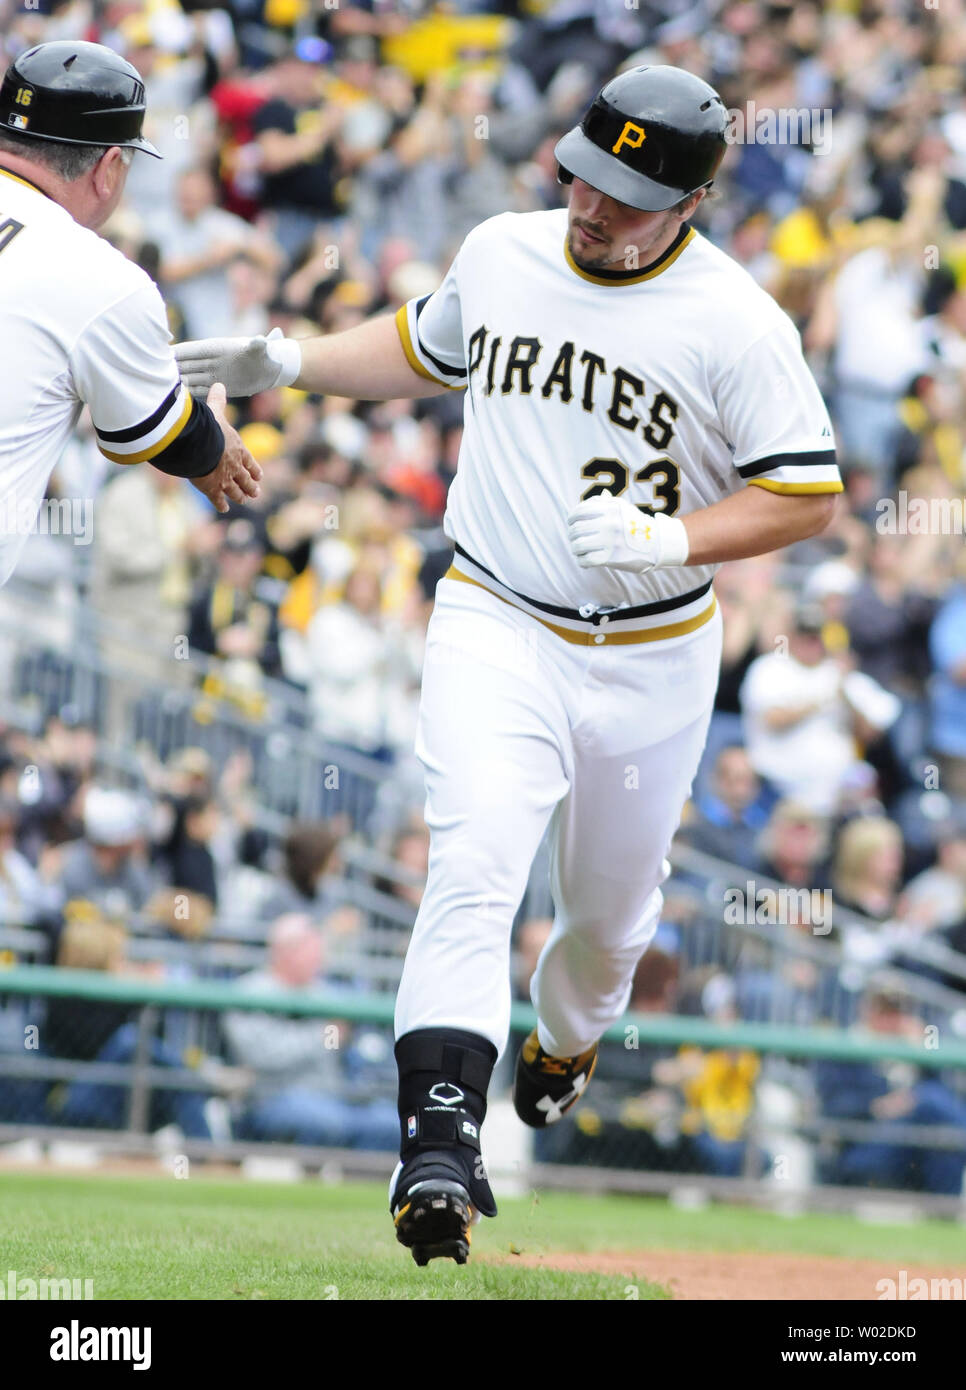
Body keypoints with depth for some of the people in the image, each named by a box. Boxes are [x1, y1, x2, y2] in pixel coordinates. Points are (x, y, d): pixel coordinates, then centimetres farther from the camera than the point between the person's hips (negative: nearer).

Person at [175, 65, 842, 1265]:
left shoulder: (737, 324, -13)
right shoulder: (500, 254, 0)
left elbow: (808, 494, -11)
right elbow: (427, 349, 22)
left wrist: (671, 541, -24)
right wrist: (287, 364, 12)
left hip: (650, 662, -1)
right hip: (494, 626, 1)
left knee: (612, 900, 17)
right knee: (473, 863, -20)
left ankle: (566, 1038, 52)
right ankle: (439, 1146, -30)